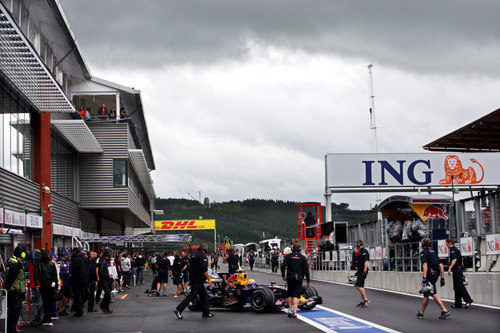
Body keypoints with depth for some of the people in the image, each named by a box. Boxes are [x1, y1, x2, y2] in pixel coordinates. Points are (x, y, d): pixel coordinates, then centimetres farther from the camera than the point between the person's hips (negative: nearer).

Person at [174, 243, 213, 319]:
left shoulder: (193, 255, 15)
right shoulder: (202, 256, -12)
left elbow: (190, 268, 22)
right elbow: (204, 270, -18)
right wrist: (209, 279, -14)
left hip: (193, 278, 10)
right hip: (198, 280, -10)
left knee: (204, 295, 12)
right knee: (192, 295, -10)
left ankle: (206, 313, 13)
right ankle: (178, 309, -12)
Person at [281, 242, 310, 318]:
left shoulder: (288, 256, 0)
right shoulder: (302, 257, 1)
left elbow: (283, 266, -4)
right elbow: (306, 270, -1)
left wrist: (283, 275, 11)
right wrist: (308, 281, 5)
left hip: (290, 278, 1)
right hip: (299, 278, -1)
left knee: (290, 294, 18)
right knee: (296, 295, -4)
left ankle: (290, 311, 18)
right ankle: (294, 312, -16)